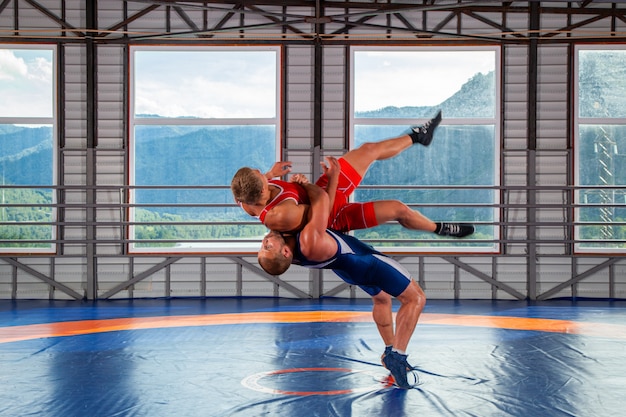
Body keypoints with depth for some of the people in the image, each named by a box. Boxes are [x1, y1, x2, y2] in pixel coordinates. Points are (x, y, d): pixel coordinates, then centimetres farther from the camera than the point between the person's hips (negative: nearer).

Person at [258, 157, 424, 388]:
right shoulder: (310, 243, -45)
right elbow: (321, 198, -39)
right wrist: (304, 184, -21)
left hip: (347, 266, 8)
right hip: (367, 261, -7)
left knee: (381, 299, 34)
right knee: (416, 299, 5)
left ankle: (390, 350, 40)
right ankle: (397, 355, -5)